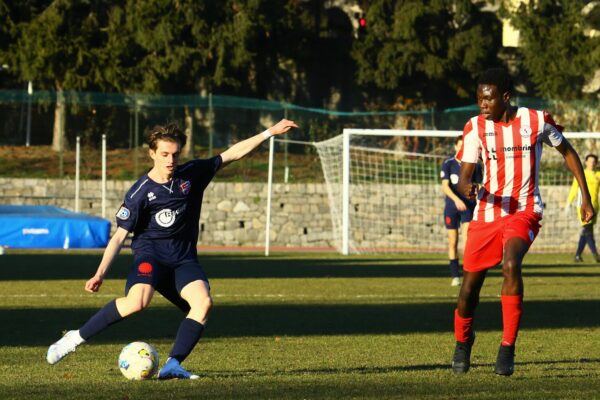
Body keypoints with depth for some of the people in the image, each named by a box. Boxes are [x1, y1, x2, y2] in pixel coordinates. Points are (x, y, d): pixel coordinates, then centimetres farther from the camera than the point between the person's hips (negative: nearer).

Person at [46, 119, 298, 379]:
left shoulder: (192, 174, 5)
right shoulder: (140, 193, -7)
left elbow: (232, 154, 12)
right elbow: (119, 236, -6)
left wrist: (270, 133, 9)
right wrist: (100, 274, -15)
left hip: (183, 259, 4)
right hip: (150, 253, -4)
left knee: (203, 301, -25)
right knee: (137, 301, -33)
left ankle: (172, 365, -27)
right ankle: (77, 338, -19)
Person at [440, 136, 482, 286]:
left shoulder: (475, 165, 5)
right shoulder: (448, 164, 0)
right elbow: (445, 186, -10)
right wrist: (456, 199, -26)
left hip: (469, 206, 0)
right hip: (451, 207, 0)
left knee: (468, 239, -16)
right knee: (453, 242, 4)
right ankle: (455, 276, 11)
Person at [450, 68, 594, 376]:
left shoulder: (536, 120, -5)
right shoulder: (475, 128, -2)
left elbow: (567, 152, 10)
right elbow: (464, 175, -4)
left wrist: (585, 197, 9)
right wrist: (466, 188, -29)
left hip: (524, 211, -3)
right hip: (487, 212, 3)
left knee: (511, 264, -30)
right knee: (470, 284, 5)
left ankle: (508, 348, -22)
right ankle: (462, 340, 37)